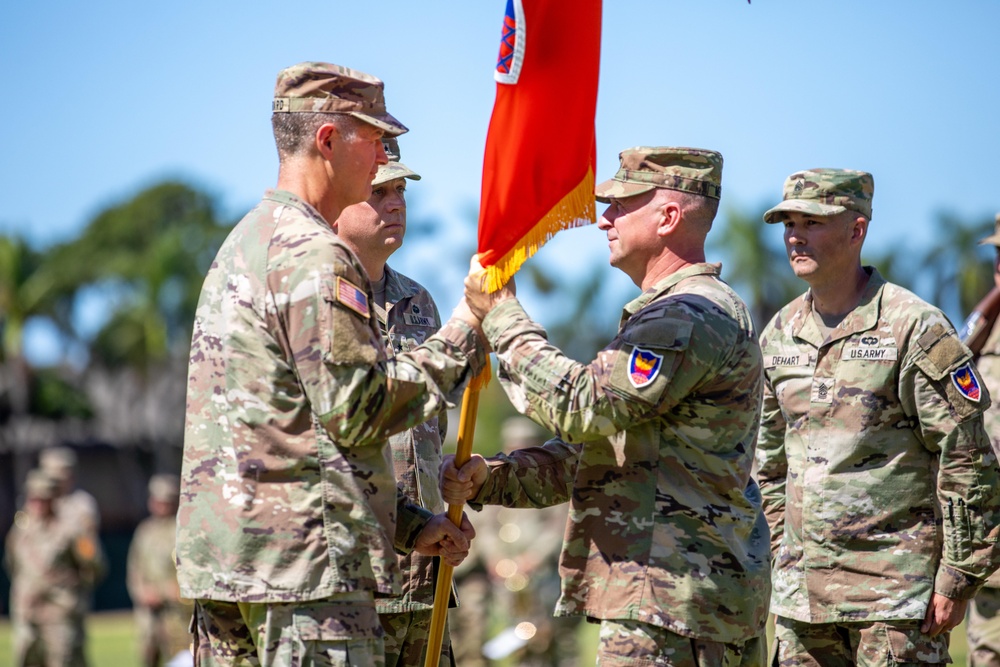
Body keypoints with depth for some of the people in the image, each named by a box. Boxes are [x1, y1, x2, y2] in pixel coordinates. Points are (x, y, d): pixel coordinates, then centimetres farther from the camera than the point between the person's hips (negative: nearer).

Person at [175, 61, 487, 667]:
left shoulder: (246, 244, 21)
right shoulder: (313, 256, -11)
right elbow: (358, 411, -16)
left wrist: (408, 524, 19)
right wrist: (461, 340, -4)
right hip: (304, 556, -10)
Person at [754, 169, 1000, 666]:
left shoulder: (915, 328, -9)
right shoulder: (779, 335, 11)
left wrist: (957, 580, -11)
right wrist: (778, 559, 16)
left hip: (896, 587, -6)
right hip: (801, 588, 6)